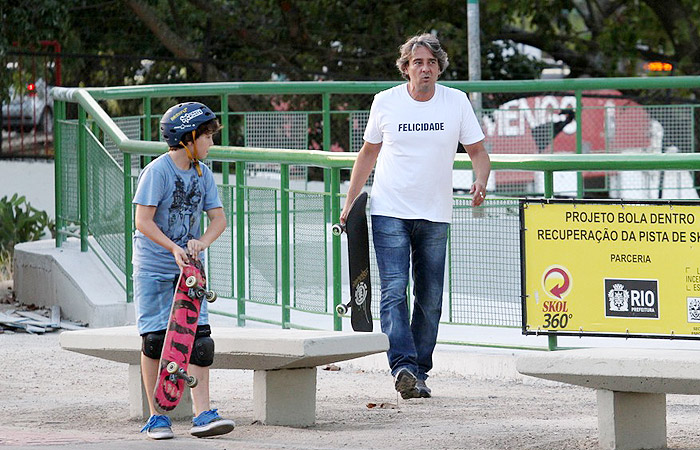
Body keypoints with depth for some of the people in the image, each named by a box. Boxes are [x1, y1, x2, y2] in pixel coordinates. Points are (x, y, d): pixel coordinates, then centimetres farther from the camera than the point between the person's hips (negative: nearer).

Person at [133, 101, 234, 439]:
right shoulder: (157, 171, -13)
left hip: (188, 266, 5)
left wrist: (201, 243, -16)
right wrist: (173, 248, -25)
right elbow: (143, 221, -16)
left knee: (199, 338, -6)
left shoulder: (202, 173, 5)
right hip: (153, 268, -5)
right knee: (155, 339, -2)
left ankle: (202, 415, -6)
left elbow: (218, 218, 4)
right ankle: (156, 416, 8)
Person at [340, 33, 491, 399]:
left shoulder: (456, 102, 1)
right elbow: (368, 153, 12)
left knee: (430, 299, 4)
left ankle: (418, 374, 12)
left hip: (435, 216, 2)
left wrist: (481, 182, -16)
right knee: (394, 290, -16)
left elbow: (477, 151, 6)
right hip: (389, 213, -2)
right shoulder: (385, 102, 0)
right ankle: (403, 366, -26)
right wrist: (349, 203, 10)